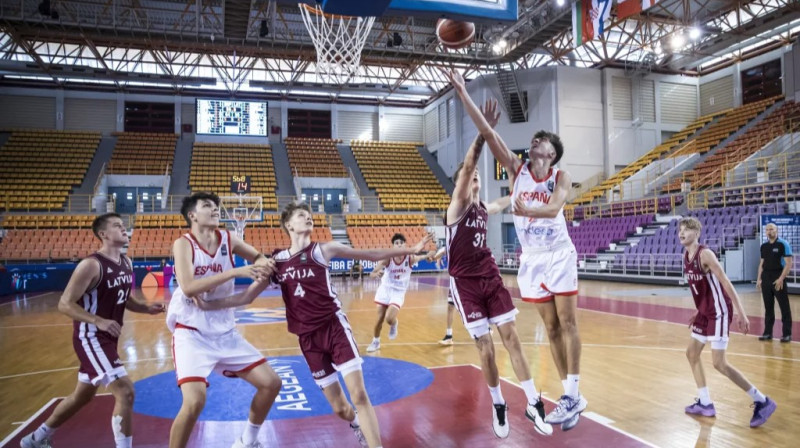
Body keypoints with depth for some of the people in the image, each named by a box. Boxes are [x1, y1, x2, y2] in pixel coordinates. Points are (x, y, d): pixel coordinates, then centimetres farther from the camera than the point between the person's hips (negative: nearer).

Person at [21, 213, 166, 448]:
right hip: (91, 338, -9)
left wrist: (147, 308, -1)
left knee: (83, 395, 24)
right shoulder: (91, 265, -18)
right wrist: (99, 321, -29)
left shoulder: (126, 263, 6)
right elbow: (64, 304, -18)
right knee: (125, 392, -16)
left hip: (107, 337, 9)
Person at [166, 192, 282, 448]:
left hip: (225, 332, 6)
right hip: (192, 333, -5)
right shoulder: (183, 244, -12)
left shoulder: (227, 239, 2)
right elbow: (188, 287, -27)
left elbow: (258, 257, 18)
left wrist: (263, 265, -7)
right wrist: (235, 272, -30)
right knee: (195, 401, -23)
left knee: (271, 383, 5)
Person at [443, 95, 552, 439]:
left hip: (491, 278, 5)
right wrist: (484, 132, -34)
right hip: (465, 283, -5)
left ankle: (533, 405, 9)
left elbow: (505, 205, 38)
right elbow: (466, 166, -26)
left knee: (512, 338, 1)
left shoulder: (483, 209, 10)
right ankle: (498, 406, 18)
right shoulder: (458, 205, -9)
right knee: (486, 349, -3)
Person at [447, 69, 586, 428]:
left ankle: (572, 395, 2)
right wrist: (463, 94, -14)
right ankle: (570, 397, 17)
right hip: (532, 258, 3)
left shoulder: (561, 177, -5)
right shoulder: (516, 169, 1)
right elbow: (487, 133, -7)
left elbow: (553, 209, -25)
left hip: (559, 255, -3)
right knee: (551, 328, 8)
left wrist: (528, 210, -47)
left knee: (568, 323, -5)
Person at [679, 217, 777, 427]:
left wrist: (740, 312, -22)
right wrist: (699, 311, 23)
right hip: (705, 312, 9)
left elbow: (725, 283, -20)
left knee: (719, 363, -10)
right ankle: (705, 404, 22)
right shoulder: (686, 256, 7)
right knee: (692, 353, 13)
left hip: (719, 312, -9)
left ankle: (762, 402, 4)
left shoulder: (705, 254, -19)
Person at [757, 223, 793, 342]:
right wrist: (759, 279, 9)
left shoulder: (783, 244, -6)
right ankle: (768, 333, 15)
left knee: (784, 307, 0)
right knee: (768, 307, 9)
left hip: (778, 280, -5)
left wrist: (781, 279, -17)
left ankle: (787, 334, 7)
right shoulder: (764, 246, 11)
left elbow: (788, 264, -10)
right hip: (766, 279, 5)